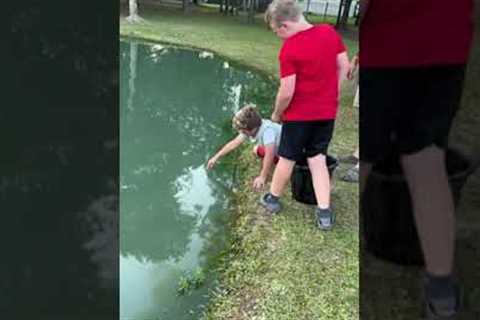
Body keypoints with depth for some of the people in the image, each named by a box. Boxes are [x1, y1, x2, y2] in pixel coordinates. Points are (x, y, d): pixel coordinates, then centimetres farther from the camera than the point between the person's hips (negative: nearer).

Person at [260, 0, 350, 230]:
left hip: (300, 114, -5)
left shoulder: (289, 49, -20)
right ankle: (324, 213, 9)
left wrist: (277, 114, -2)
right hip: (327, 112, 5)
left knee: (287, 159, 12)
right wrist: (330, 96, 13)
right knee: (317, 159, 12)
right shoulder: (330, 32, -2)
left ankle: (272, 199, 32)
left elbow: (286, 92, -20)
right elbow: (344, 66, 5)